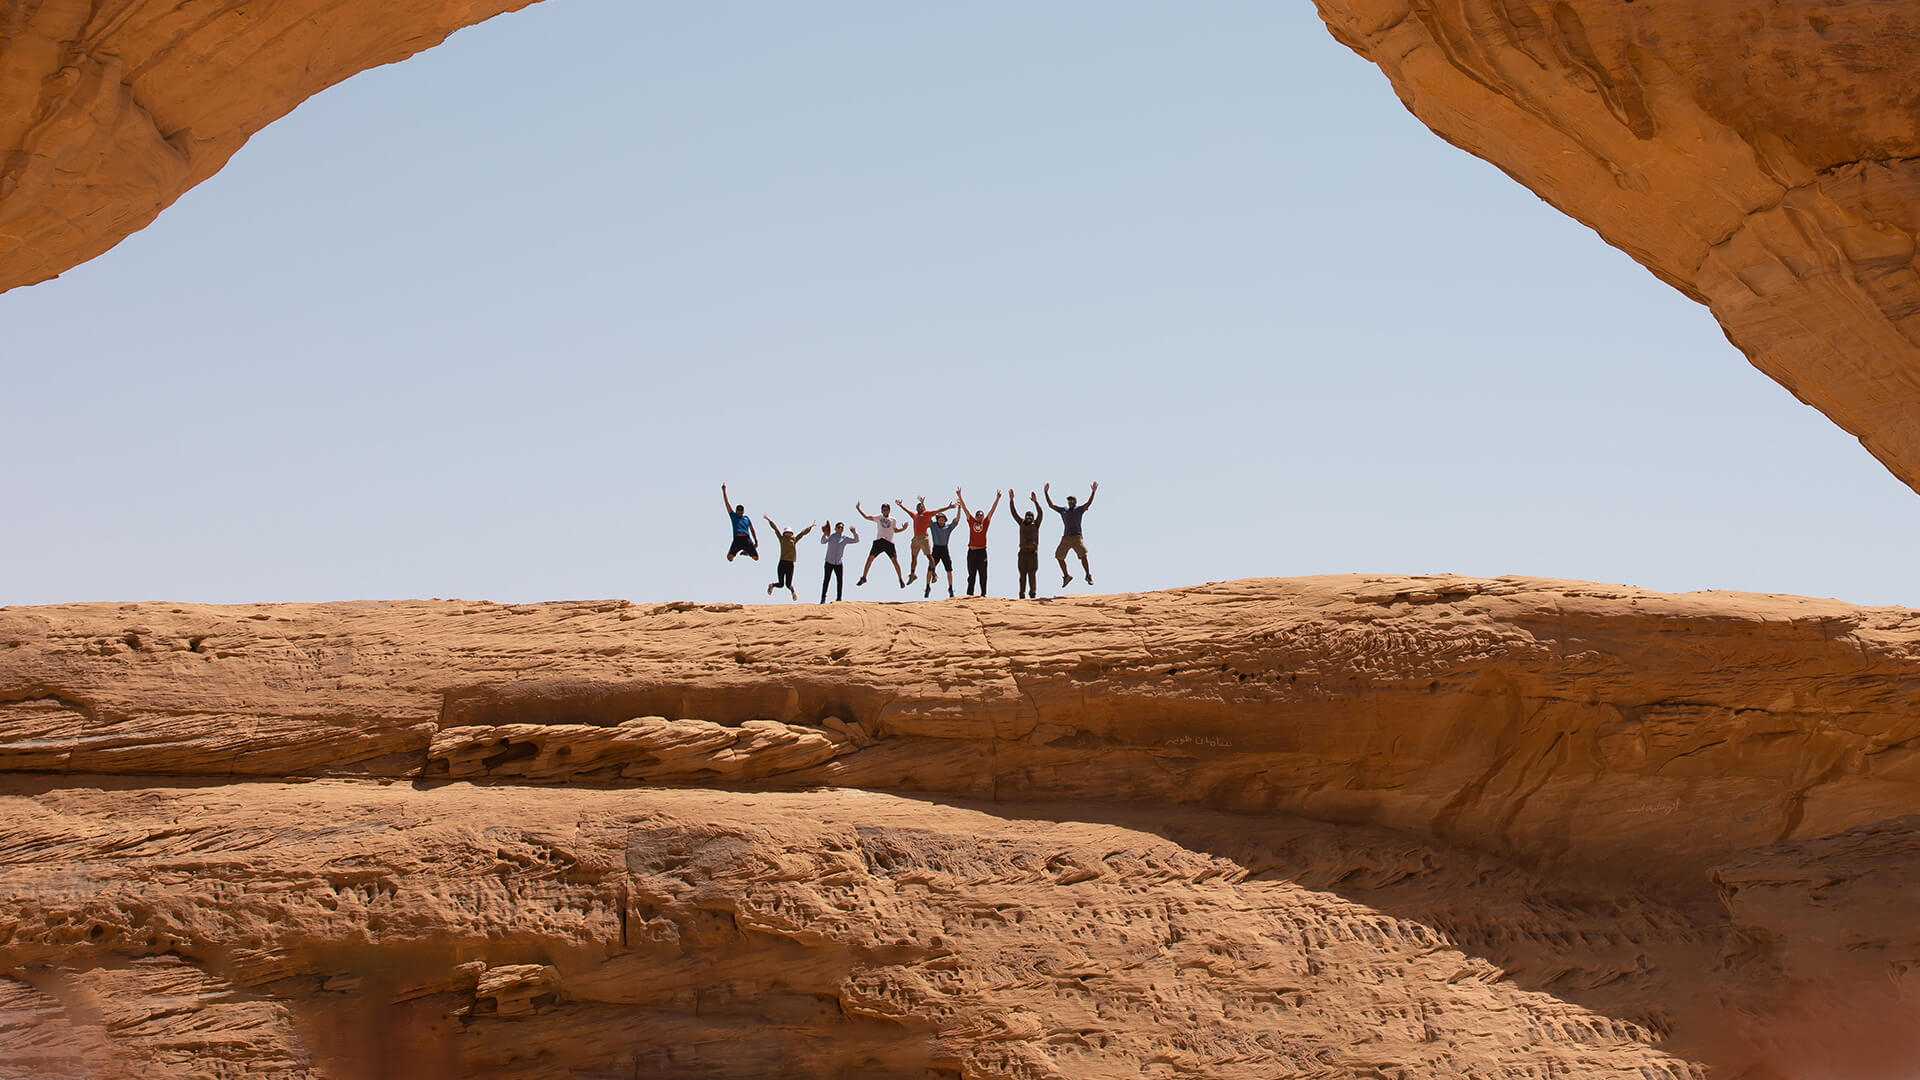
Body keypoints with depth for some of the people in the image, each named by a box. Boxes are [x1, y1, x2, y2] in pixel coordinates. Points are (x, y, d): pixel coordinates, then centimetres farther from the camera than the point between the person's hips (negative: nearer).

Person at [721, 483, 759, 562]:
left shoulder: (746, 518, 21)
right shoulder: (733, 516, 14)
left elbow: (752, 530, 24)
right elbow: (727, 503, 13)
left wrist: (756, 541, 16)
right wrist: (724, 491, 10)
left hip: (747, 540, 3)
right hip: (737, 539, -3)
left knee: (756, 558, -3)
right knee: (729, 557, -21)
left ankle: (746, 552, 29)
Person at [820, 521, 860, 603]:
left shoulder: (845, 538, 4)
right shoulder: (831, 536, 0)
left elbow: (856, 540, 0)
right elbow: (823, 541, -15)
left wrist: (855, 533, -19)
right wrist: (825, 535, -35)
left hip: (839, 563, 2)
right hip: (829, 562, -2)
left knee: (840, 581, 0)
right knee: (826, 580, -4)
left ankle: (839, 598, 10)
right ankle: (823, 598, 4)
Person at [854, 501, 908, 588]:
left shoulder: (893, 520, 15)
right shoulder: (878, 518, 12)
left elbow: (895, 530, 24)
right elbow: (866, 516, 11)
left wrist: (903, 528, 7)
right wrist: (858, 509, 6)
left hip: (889, 542, 0)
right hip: (878, 541, 0)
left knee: (895, 561, -5)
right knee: (870, 559, -5)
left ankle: (901, 579, 6)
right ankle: (863, 578, 7)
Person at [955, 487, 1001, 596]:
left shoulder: (985, 522, 6)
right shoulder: (971, 521, 7)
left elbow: (992, 510, 2)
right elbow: (964, 508, 4)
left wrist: (997, 498, -5)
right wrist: (959, 496, 0)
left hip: (982, 551, 0)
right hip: (971, 551, 1)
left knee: (983, 574, 4)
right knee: (971, 574, 6)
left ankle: (983, 594, 8)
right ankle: (969, 594, 10)